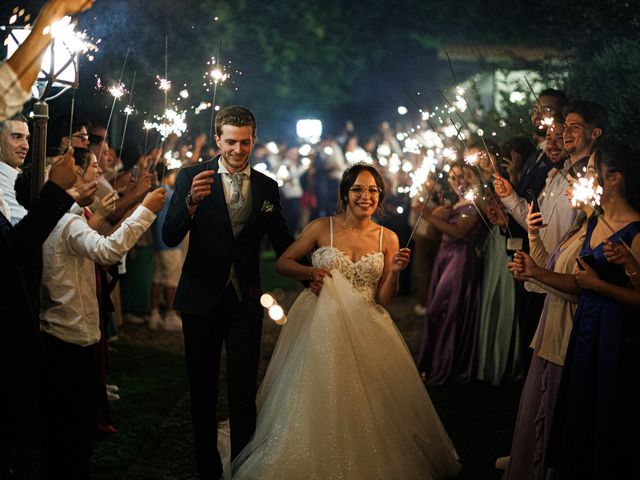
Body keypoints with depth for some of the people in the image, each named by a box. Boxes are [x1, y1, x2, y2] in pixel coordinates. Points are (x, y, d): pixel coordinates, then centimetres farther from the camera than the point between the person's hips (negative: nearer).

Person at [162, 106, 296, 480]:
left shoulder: (267, 187, 4)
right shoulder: (192, 177, -4)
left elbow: (283, 243, 10)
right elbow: (170, 237, -13)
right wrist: (191, 203, -32)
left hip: (245, 301, 1)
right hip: (202, 299, -1)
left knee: (244, 394, -1)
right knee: (203, 392, 11)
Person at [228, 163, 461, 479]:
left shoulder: (388, 238, 2)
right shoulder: (322, 228, -2)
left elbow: (384, 298, 2)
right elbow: (283, 262, 5)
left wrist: (395, 272, -16)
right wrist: (309, 272, -13)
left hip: (365, 330, 2)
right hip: (321, 326, -1)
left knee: (368, 405, -2)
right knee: (318, 403, -3)